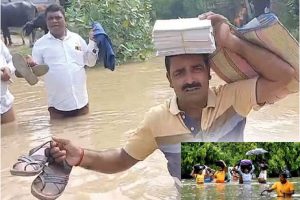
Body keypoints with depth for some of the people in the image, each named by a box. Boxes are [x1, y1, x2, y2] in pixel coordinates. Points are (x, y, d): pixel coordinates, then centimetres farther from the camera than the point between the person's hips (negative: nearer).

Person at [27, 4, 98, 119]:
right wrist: (31, 67, -22)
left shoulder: (76, 38, 6)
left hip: (81, 101, 2)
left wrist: (93, 42, -1)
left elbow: (90, 62, 11)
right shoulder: (40, 44, 0)